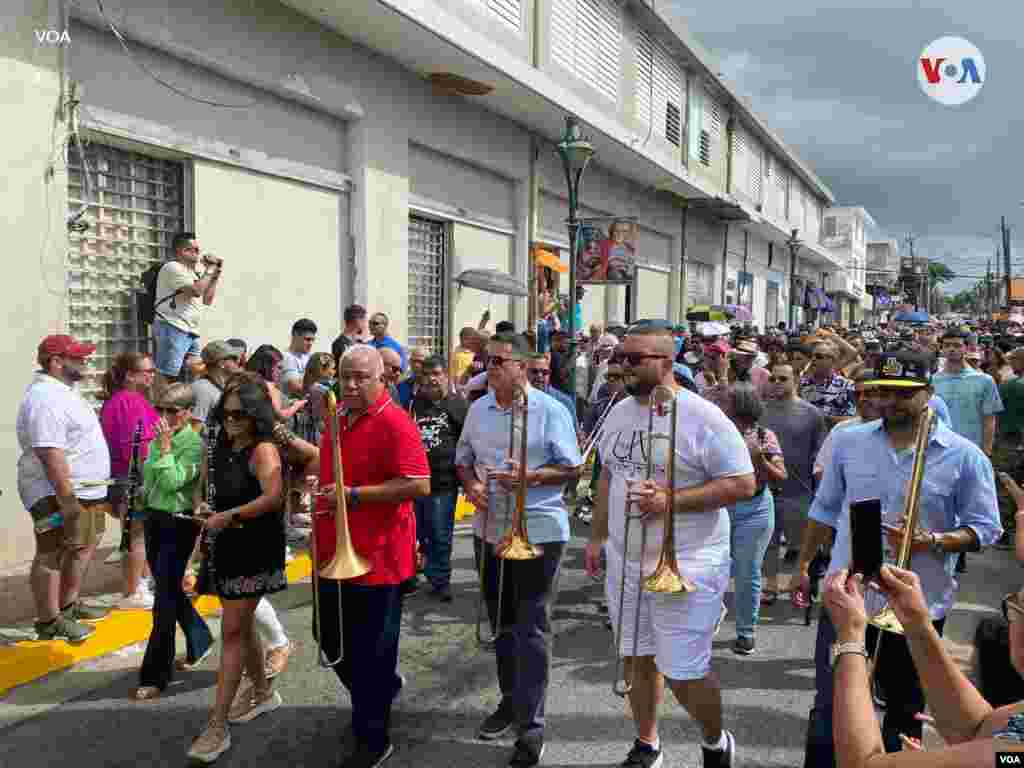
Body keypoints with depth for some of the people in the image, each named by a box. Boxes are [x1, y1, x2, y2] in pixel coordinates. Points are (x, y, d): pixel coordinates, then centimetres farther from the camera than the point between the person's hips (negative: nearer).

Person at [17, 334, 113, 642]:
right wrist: (66, 497, -29)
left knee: (82, 549, 20)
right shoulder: (46, 398, -21)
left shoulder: (63, 390, 13)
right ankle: (49, 621, 11)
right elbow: (50, 453, -27)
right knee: (52, 556, 0)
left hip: (86, 490, 11)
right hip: (59, 494, -11)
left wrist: (92, 490, 25)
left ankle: (69, 605, 34)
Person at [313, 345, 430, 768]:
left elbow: (419, 485, -26)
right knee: (329, 637, 22)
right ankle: (382, 688, 46)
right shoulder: (338, 419, 11)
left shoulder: (395, 423, -17)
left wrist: (353, 495, -24)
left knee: (371, 651, 4)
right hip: (334, 554, 9)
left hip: (377, 558, -9)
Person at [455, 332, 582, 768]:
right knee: (501, 623, 18)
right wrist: (471, 484, -8)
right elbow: (462, 460, 14)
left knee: (531, 629, -1)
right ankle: (511, 700, 36)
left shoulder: (550, 411, -10)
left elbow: (572, 469, -8)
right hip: (489, 530, 6)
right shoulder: (478, 410, 6)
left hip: (538, 533, -6)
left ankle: (532, 724, 9)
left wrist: (528, 476, -23)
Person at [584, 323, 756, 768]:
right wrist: (598, 536, 15)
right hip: (624, 560, 6)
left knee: (683, 673, 1)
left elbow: (743, 484, -17)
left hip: (686, 566, -6)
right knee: (637, 658, 17)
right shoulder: (619, 412, 6)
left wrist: (670, 500, -23)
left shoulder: (702, 417, -16)